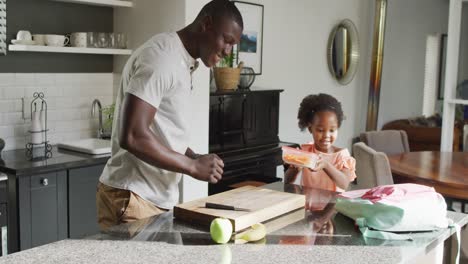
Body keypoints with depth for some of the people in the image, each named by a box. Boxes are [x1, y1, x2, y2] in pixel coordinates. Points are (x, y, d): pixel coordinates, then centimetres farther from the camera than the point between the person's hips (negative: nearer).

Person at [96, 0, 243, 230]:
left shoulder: (181, 62, 14)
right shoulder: (162, 57, -18)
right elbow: (132, 137, -26)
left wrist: (196, 159, 6)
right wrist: (193, 166, -18)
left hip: (157, 198, 10)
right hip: (132, 198, -10)